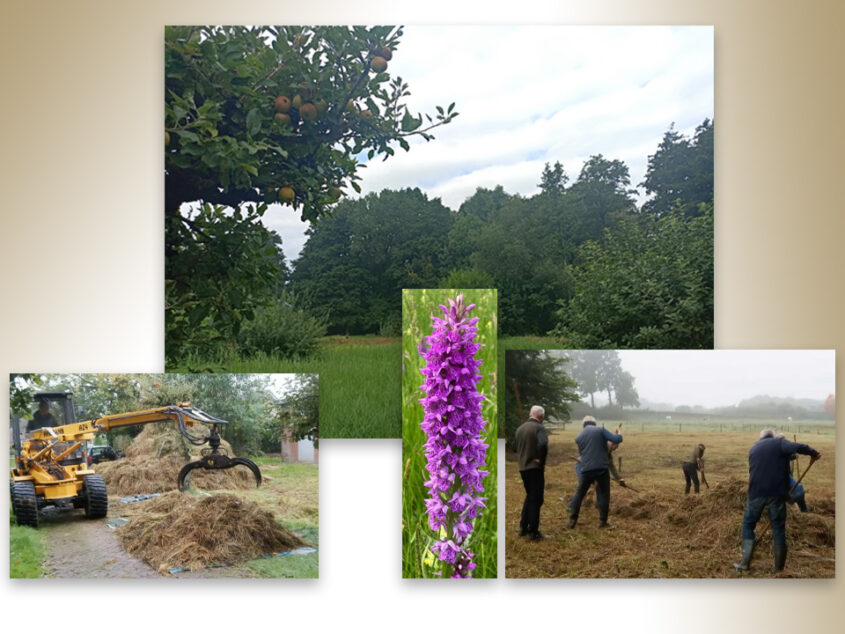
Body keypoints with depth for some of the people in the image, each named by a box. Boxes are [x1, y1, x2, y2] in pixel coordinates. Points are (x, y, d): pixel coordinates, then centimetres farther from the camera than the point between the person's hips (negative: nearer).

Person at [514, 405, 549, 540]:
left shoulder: (520, 428, 10)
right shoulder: (539, 428, -14)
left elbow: (517, 447, 17)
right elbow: (543, 445, -30)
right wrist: (542, 461, -18)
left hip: (523, 468, 7)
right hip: (535, 468, -7)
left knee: (529, 497, 22)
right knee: (536, 499, 2)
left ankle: (523, 527, 24)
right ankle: (533, 531, 5)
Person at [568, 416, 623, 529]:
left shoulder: (579, 437, 11)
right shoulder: (600, 430, -1)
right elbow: (616, 440, -8)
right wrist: (619, 435, 15)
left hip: (586, 469, 3)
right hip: (602, 468, -2)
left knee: (579, 495, 13)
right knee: (603, 495, 10)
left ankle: (572, 520, 12)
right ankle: (603, 521, 11)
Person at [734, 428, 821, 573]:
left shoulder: (753, 448, 18)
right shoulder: (779, 442, 3)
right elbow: (797, 447, -18)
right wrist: (813, 453, -2)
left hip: (756, 492, 3)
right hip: (776, 493, -2)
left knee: (748, 524, 15)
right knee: (778, 528, 8)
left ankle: (745, 561, 10)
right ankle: (778, 567, 11)